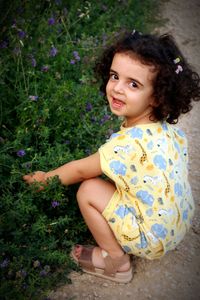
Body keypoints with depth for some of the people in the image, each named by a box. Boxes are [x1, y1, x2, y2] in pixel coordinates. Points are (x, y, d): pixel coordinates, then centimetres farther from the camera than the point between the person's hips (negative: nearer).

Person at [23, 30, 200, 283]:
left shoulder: (129, 144, -30)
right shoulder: (166, 128, -8)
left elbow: (79, 170, -14)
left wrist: (45, 178, 4)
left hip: (155, 237, -8)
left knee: (88, 191, -10)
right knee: (111, 178, 16)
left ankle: (117, 262, 7)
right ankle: (117, 253, 22)